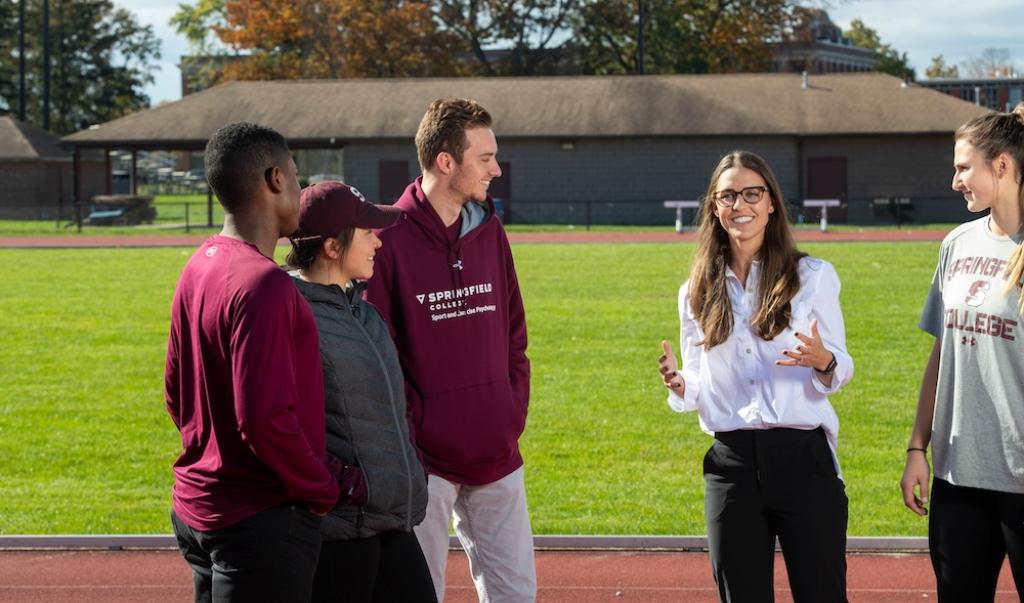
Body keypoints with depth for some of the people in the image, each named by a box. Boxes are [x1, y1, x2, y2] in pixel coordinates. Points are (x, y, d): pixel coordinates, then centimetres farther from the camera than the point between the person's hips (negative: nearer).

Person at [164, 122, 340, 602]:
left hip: (197, 505, 9)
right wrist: (323, 491, -12)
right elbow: (266, 418, -25)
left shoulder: (199, 268, 7)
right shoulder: (263, 284, -21)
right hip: (259, 521, -9)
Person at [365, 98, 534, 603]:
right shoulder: (389, 239, -11)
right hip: (423, 458, -6)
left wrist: (514, 410, 6)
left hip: (496, 456, 6)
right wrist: (409, 430, -13)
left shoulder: (490, 232, 10)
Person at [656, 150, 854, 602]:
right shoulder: (697, 293, 10)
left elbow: (841, 370, 4)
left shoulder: (813, 276, 2)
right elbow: (698, 387, 14)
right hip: (730, 462, 3)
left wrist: (823, 362, -19)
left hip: (803, 458, -3)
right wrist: (679, 386, -8)